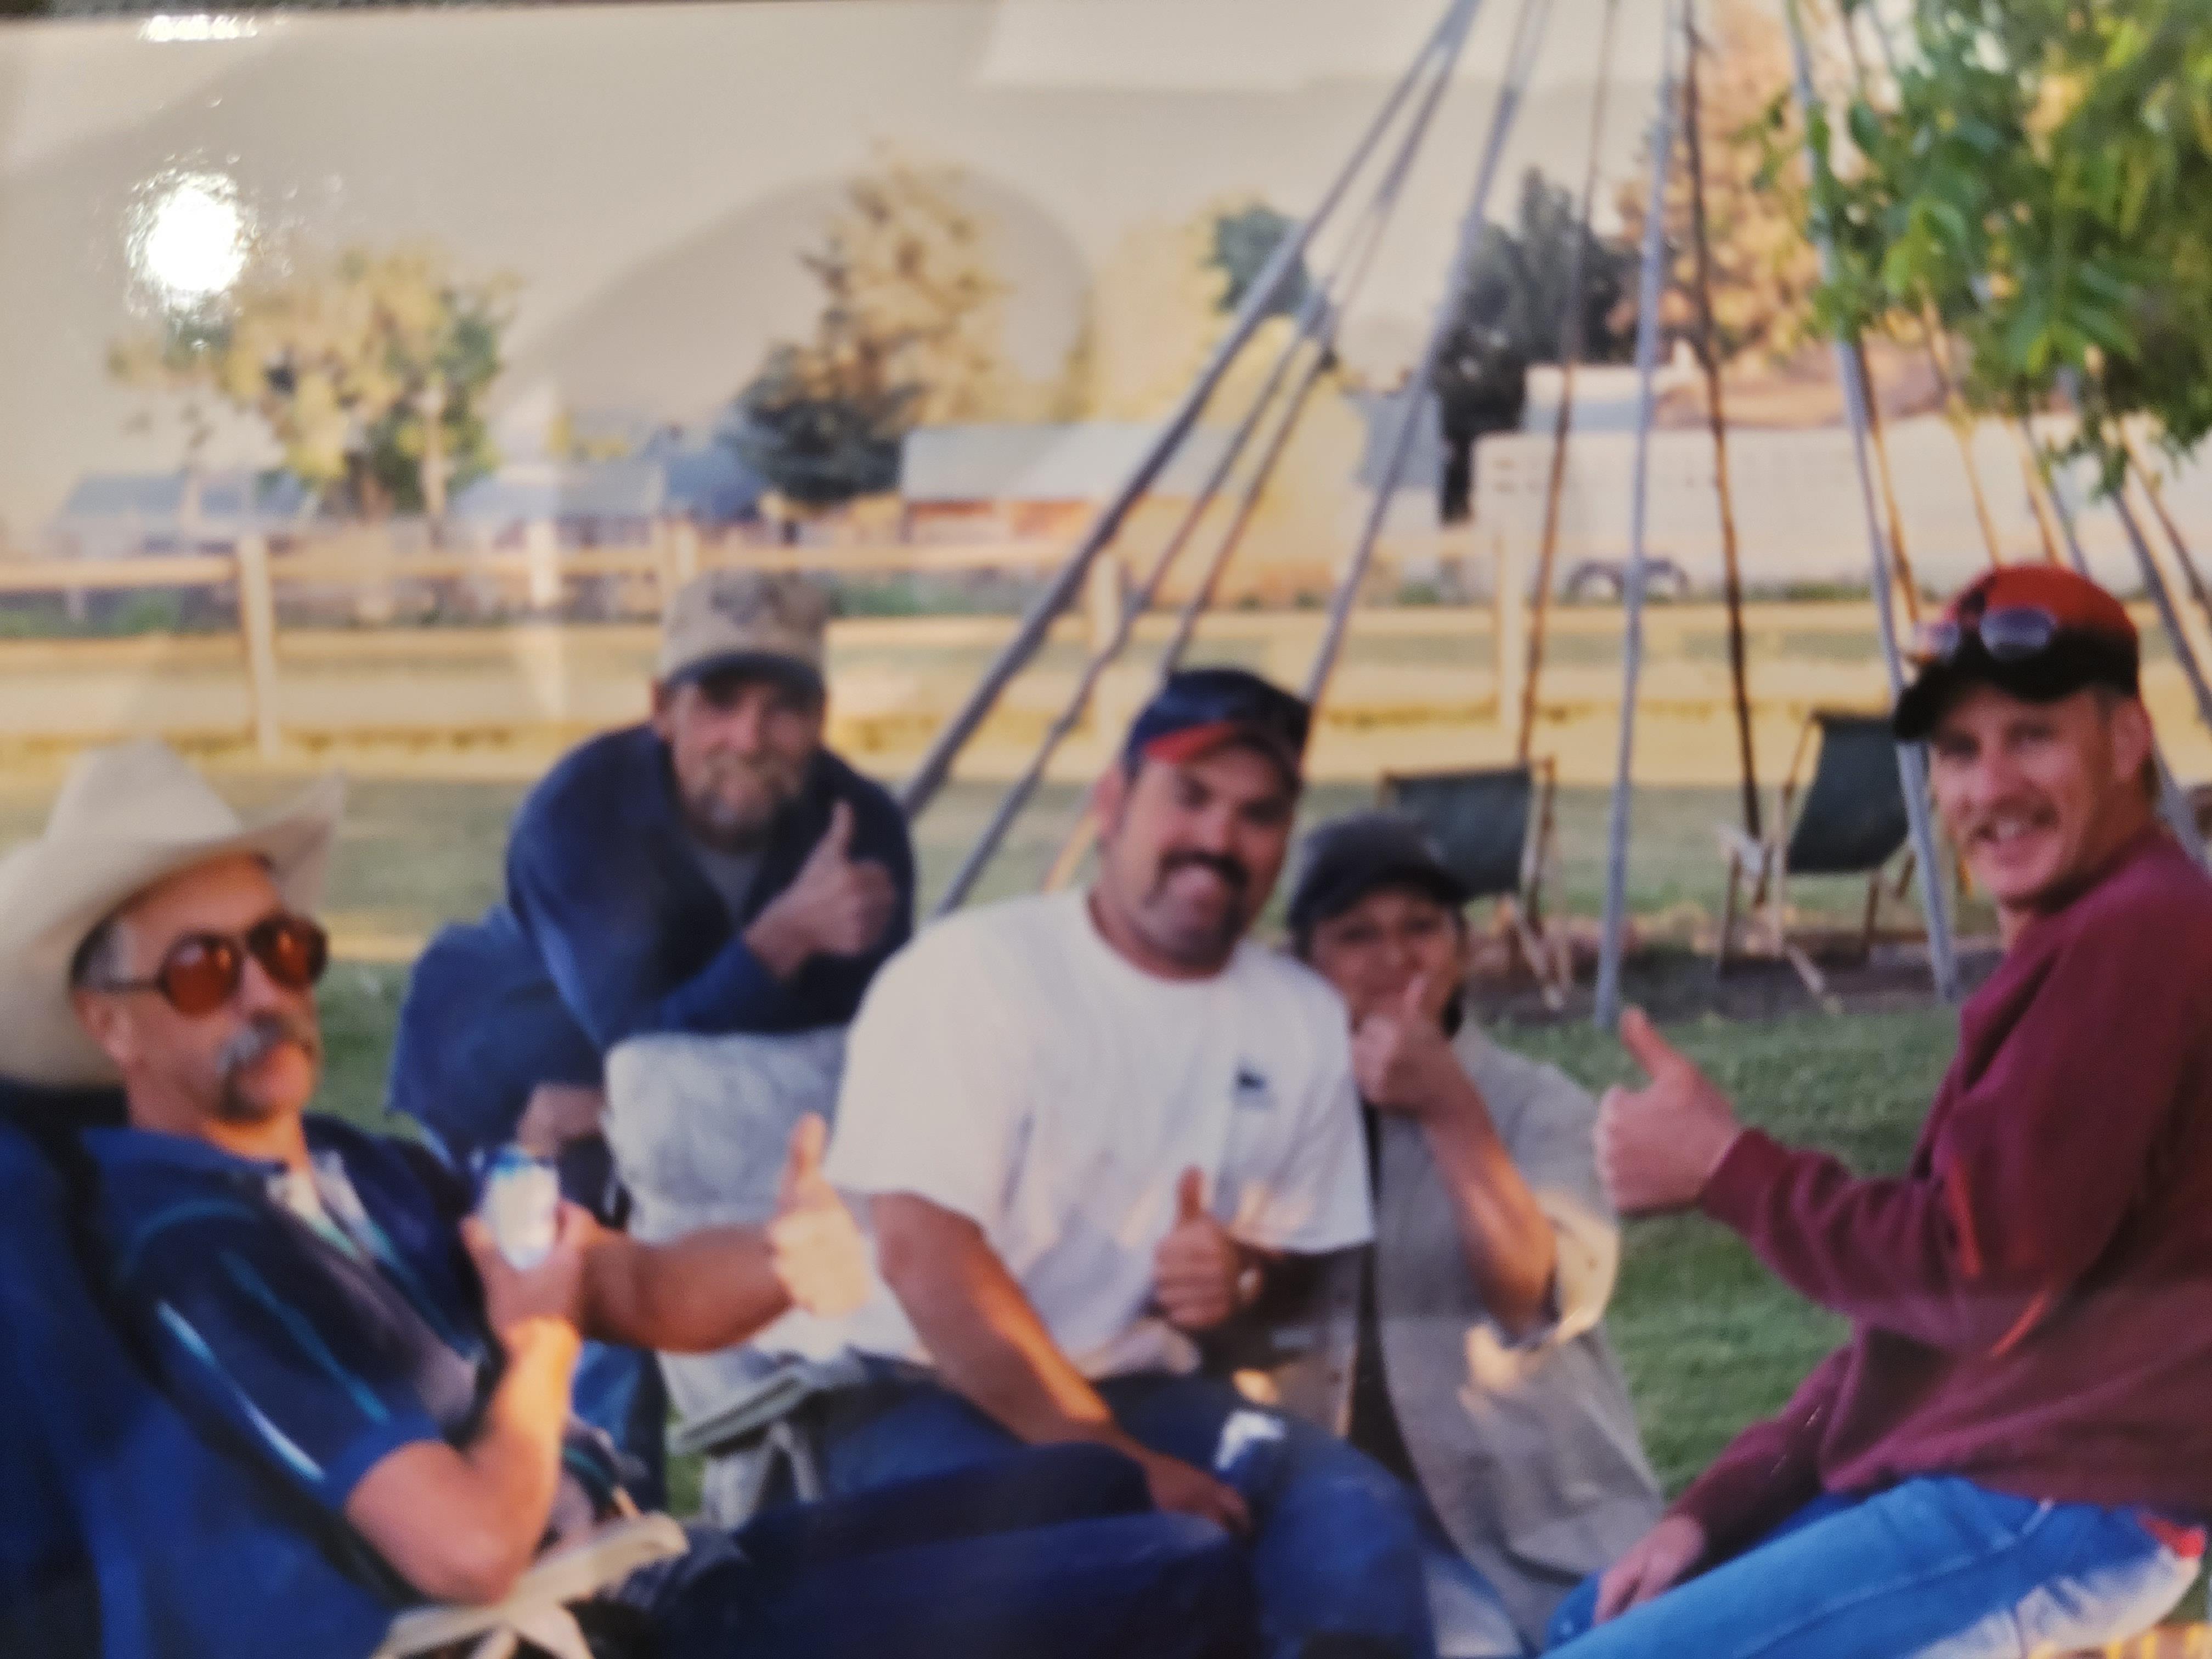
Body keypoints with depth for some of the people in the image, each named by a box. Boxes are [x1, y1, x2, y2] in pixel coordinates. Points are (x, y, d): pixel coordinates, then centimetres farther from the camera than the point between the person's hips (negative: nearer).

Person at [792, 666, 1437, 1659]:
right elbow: (924, 1252, -21)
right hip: (923, 1392, -5)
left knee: (1355, 1518, -21)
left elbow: (1301, 1242, 18)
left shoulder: (1304, 1022, 6)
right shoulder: (972, 973, -12)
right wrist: (1116, 1463, -23)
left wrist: (1242, 1277, -10)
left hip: (1140, 1389, 5)